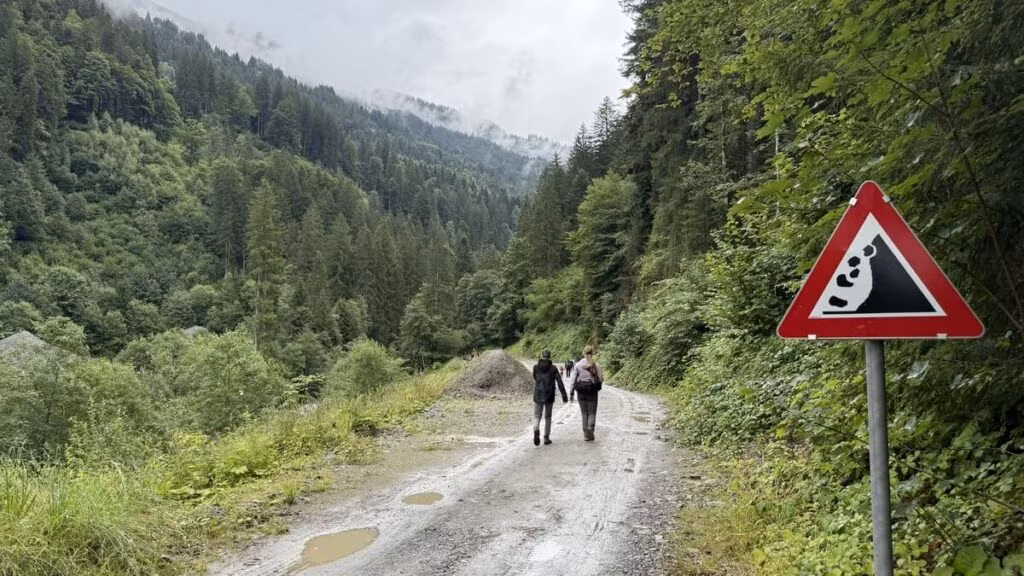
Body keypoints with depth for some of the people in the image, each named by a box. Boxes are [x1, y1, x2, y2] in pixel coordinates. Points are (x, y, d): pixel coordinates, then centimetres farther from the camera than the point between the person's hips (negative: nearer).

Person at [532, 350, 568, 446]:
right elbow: (559, 382, -8)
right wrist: (564, 395, -7)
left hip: (538, 395, 0)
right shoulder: (553, 368, -4)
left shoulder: (536, 367, 1)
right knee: (548, 417, 13)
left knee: (537, 416, 6)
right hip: (549, 396, 0)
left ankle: (536, 431, -23)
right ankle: (546, 438, 12)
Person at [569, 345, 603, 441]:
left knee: (584, 413, 15)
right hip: (592, 391, -1)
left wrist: (571, 393, 2)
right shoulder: (596, 365, -8)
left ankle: (586, 434, 16)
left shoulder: (577, 365, -5)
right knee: (592, 413, 9)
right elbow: (601, 379, -4)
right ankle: (590, 427, -18)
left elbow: (572, 379, -4)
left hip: (581, 391, 1)